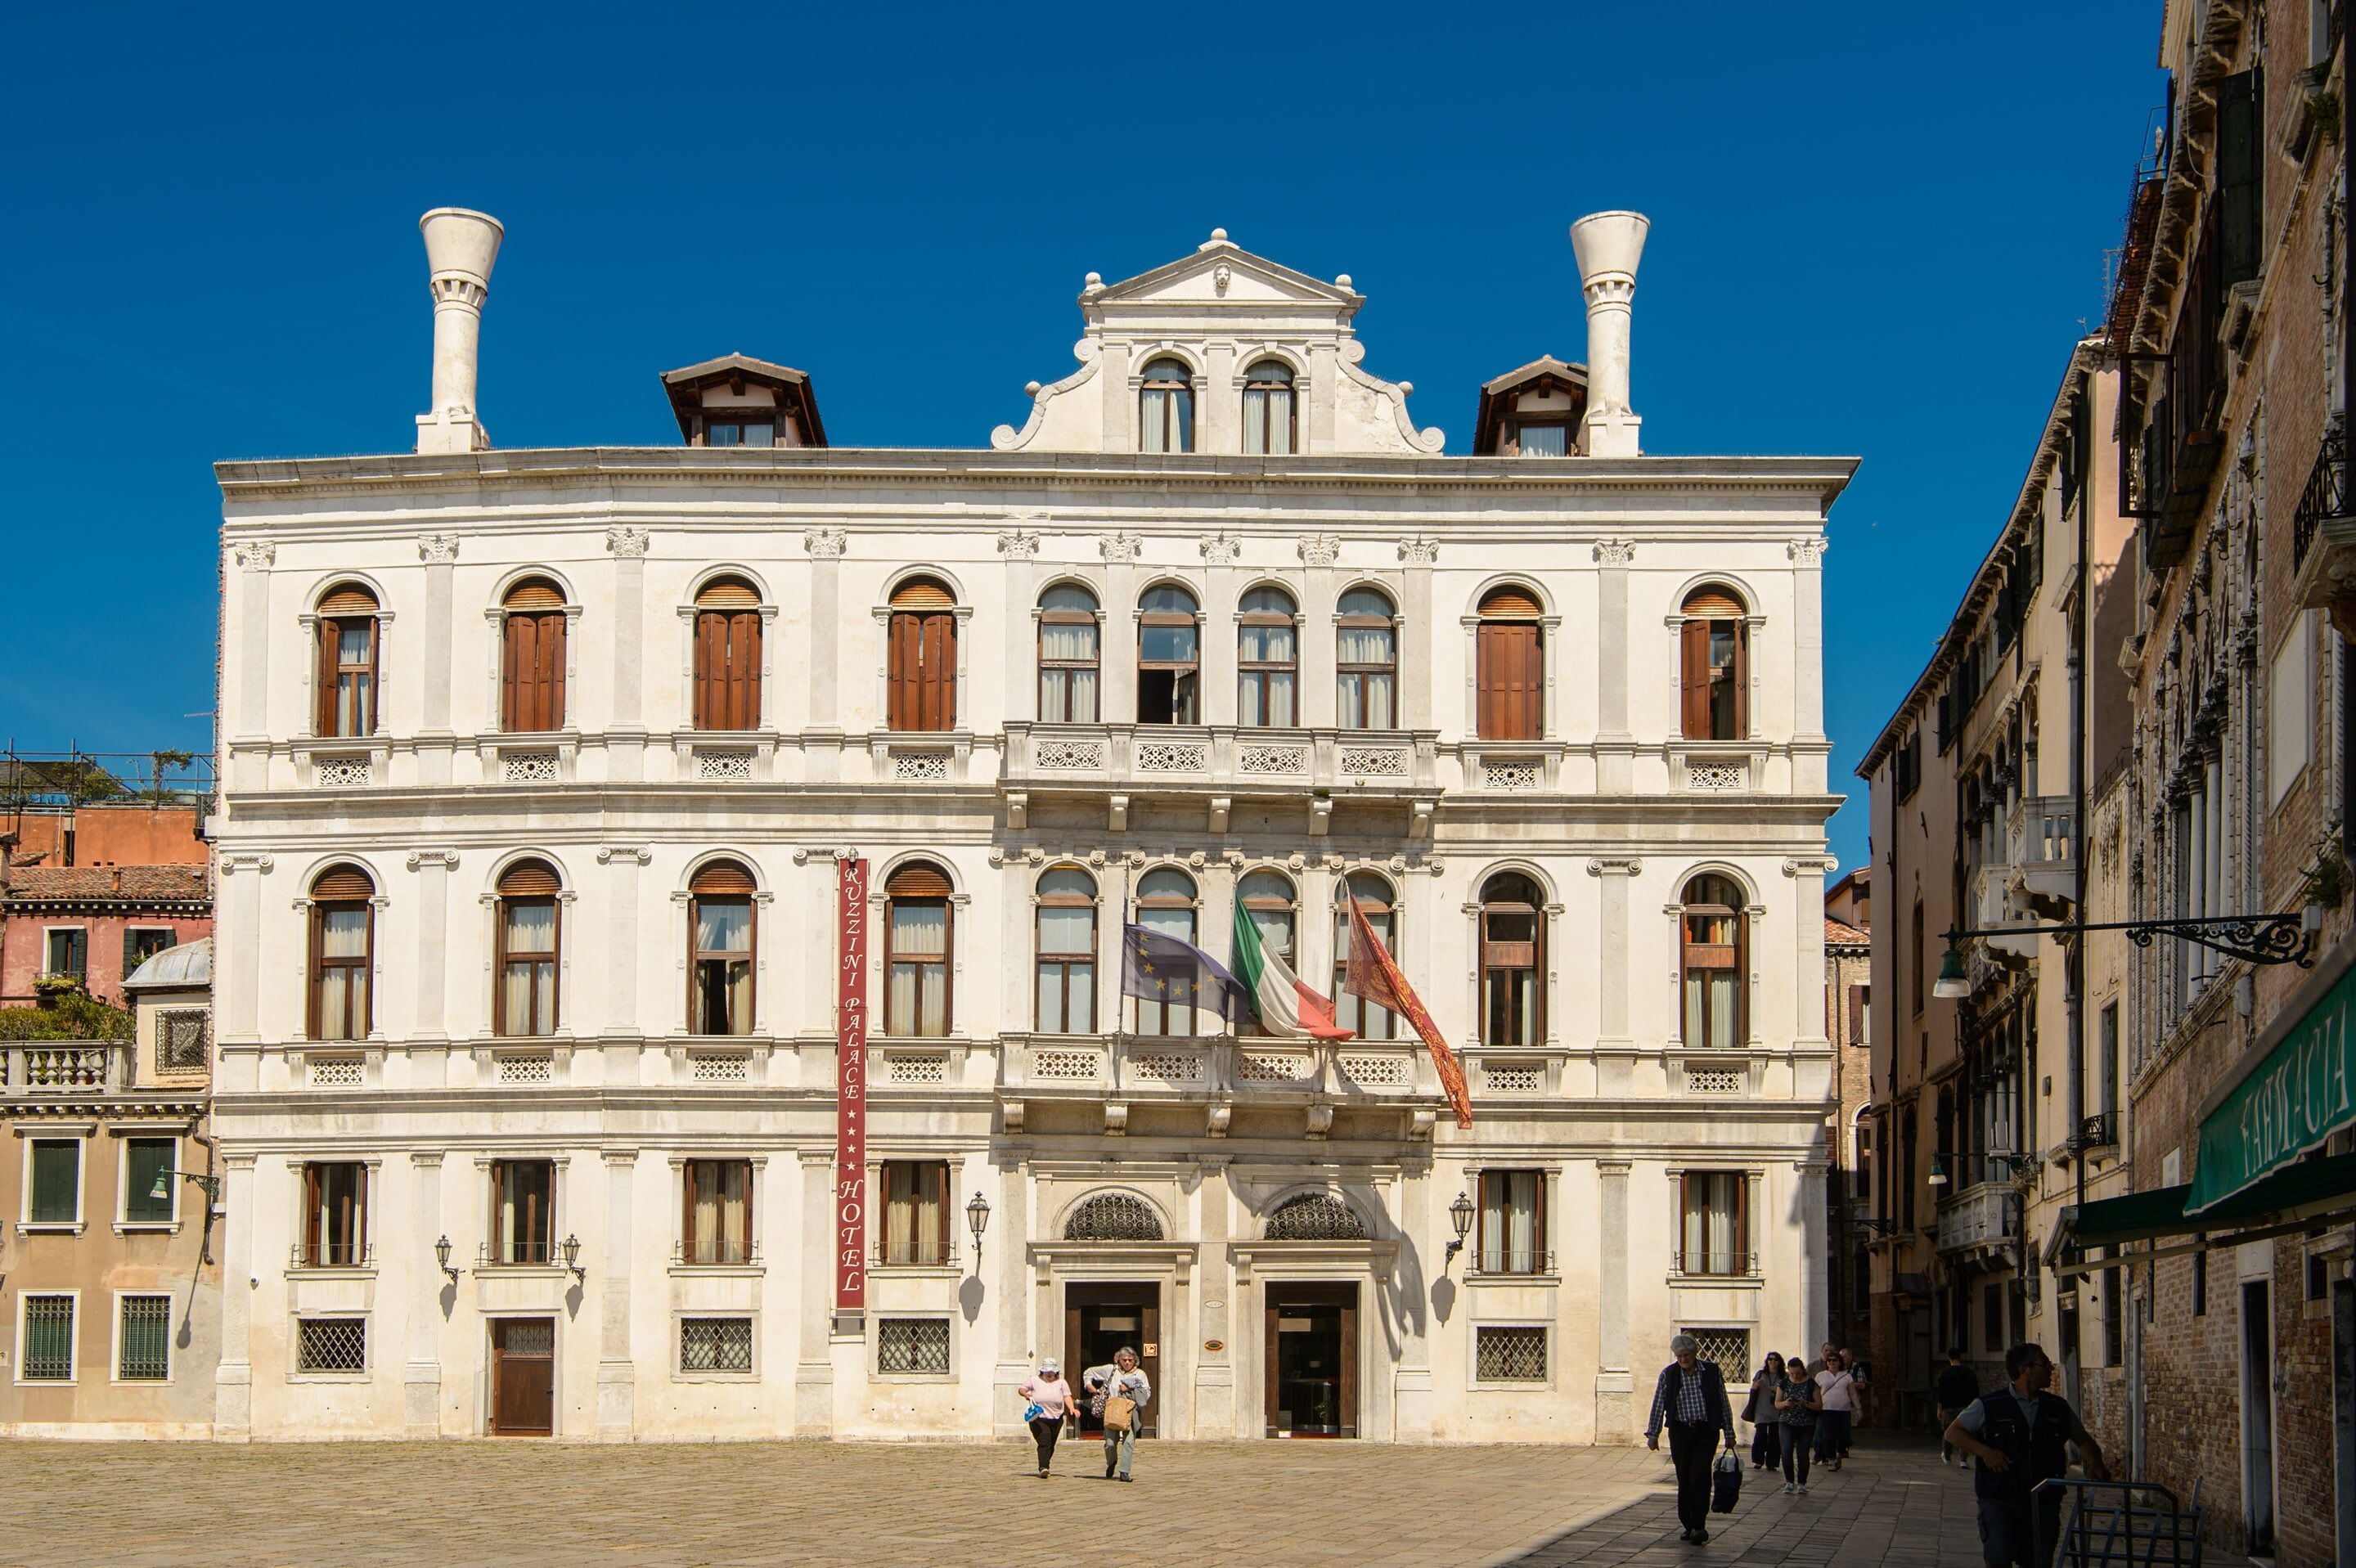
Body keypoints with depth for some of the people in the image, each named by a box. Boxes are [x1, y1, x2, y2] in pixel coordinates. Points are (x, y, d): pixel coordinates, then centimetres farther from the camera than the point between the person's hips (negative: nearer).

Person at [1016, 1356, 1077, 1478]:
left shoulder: (1061, 1383, 9)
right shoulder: (1034, 1381, 7)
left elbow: (1067, 1397, 0)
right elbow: (1021, 1389, 6)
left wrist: (1071, 1408, -18)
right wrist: (1025, 1393, -17)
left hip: (1056, 1419, 3)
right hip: (1038, 1419, -3)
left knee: (1051, 1445, 8)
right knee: (1044, 1443, -18)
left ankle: (1044, 1467, 24)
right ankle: (1043, 1468, -25)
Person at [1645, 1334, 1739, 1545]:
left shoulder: (1712, 1372, 1)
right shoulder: (1668, 1374, 2)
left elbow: (1724, 1404, 6)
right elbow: (1658, 1405, 3)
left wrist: (1729, 1435, 7)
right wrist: (1653, 1434, -2)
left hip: (1705, 1432, -2)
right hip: (1680, 1431, 2)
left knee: (1700, 1478, -13)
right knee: (1684, 1479, 4)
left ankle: (1699, 1525, -12)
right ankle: (1688, 1525, 13)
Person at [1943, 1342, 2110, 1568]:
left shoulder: (2059, 1408, 10)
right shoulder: (1989, 1405, -2)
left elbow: (2083, 1441, 24)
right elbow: (1953, 1432, 2)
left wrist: (2096, 1464, 3)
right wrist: (1984, 1451, -13)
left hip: (2043, 1504, 3)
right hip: (1999, 1501, -3)